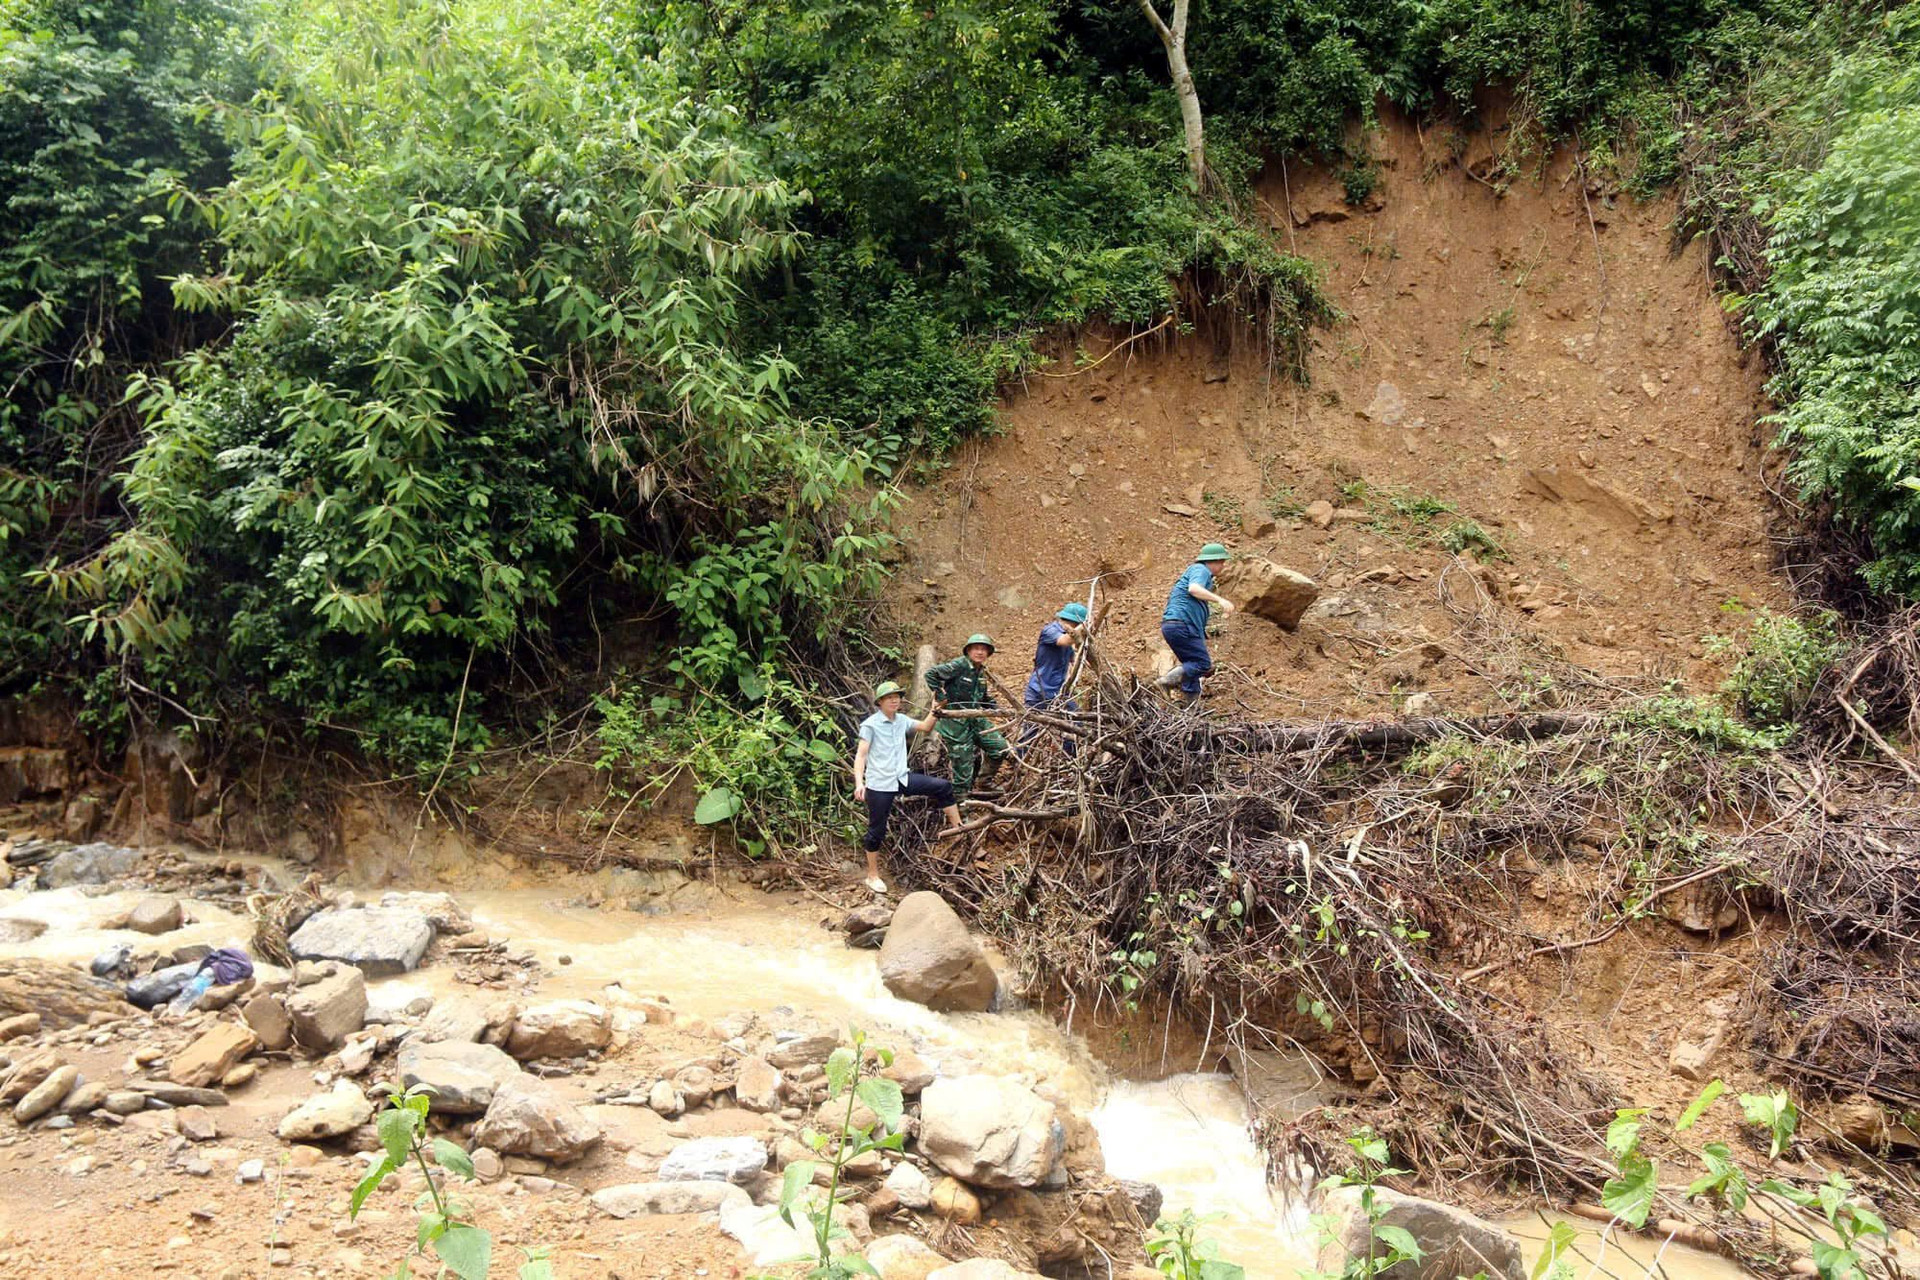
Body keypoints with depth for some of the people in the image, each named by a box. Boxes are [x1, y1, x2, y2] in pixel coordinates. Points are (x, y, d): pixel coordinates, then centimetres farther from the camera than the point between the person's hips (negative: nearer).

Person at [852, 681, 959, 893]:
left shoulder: (901, 720, 7)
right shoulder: (871, 724, -12)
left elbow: (925, 727, 20)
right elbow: (860, 755, -16)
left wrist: (934, 711, 5)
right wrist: (859, 783, -27)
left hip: (902, 779, 6)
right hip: (879, 785, -6)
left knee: (943, 787, -5)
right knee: (877, 831, 4)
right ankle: (872, 875, 19)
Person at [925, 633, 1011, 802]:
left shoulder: (981, 672, 12)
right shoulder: (959, 665, -14)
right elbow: (931, 675, -18)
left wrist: (994, 706, 10)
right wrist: (941, 697, -17)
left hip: (976, 718, 8)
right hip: (956, 721, -8)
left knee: (1001, 747, 4)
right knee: (963, 761, -5)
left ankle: (985, 781, 23)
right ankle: (960, 797, 12)